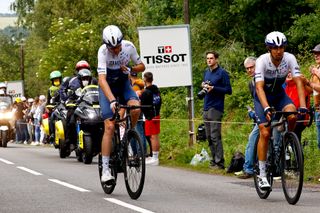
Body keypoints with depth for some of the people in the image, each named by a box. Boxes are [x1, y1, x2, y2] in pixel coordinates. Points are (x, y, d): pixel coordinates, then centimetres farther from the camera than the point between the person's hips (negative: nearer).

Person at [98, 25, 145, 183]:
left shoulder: (129, 46, -17)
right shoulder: (103, 51, -28)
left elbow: (142, 67, -2)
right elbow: (102, 79, -36)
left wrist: (130, 69, -25)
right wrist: (112, 101, -48)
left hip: (123, 84, 3)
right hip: (107, 87, -3)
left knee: (136, 108, -30)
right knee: (110, 127, -15)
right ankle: (105, 169, -12)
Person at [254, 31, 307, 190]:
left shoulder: (290, 59, -20)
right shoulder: (262, 61, -27)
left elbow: (298, 82, -26)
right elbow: (259, 87, -35)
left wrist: (303, 106, -39)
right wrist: (266, 108, -49)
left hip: (279, 94, 3)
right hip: (263, 96, -2)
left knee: (292, 115, -29)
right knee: (265, 133, -15)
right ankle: (262, 175, -7)